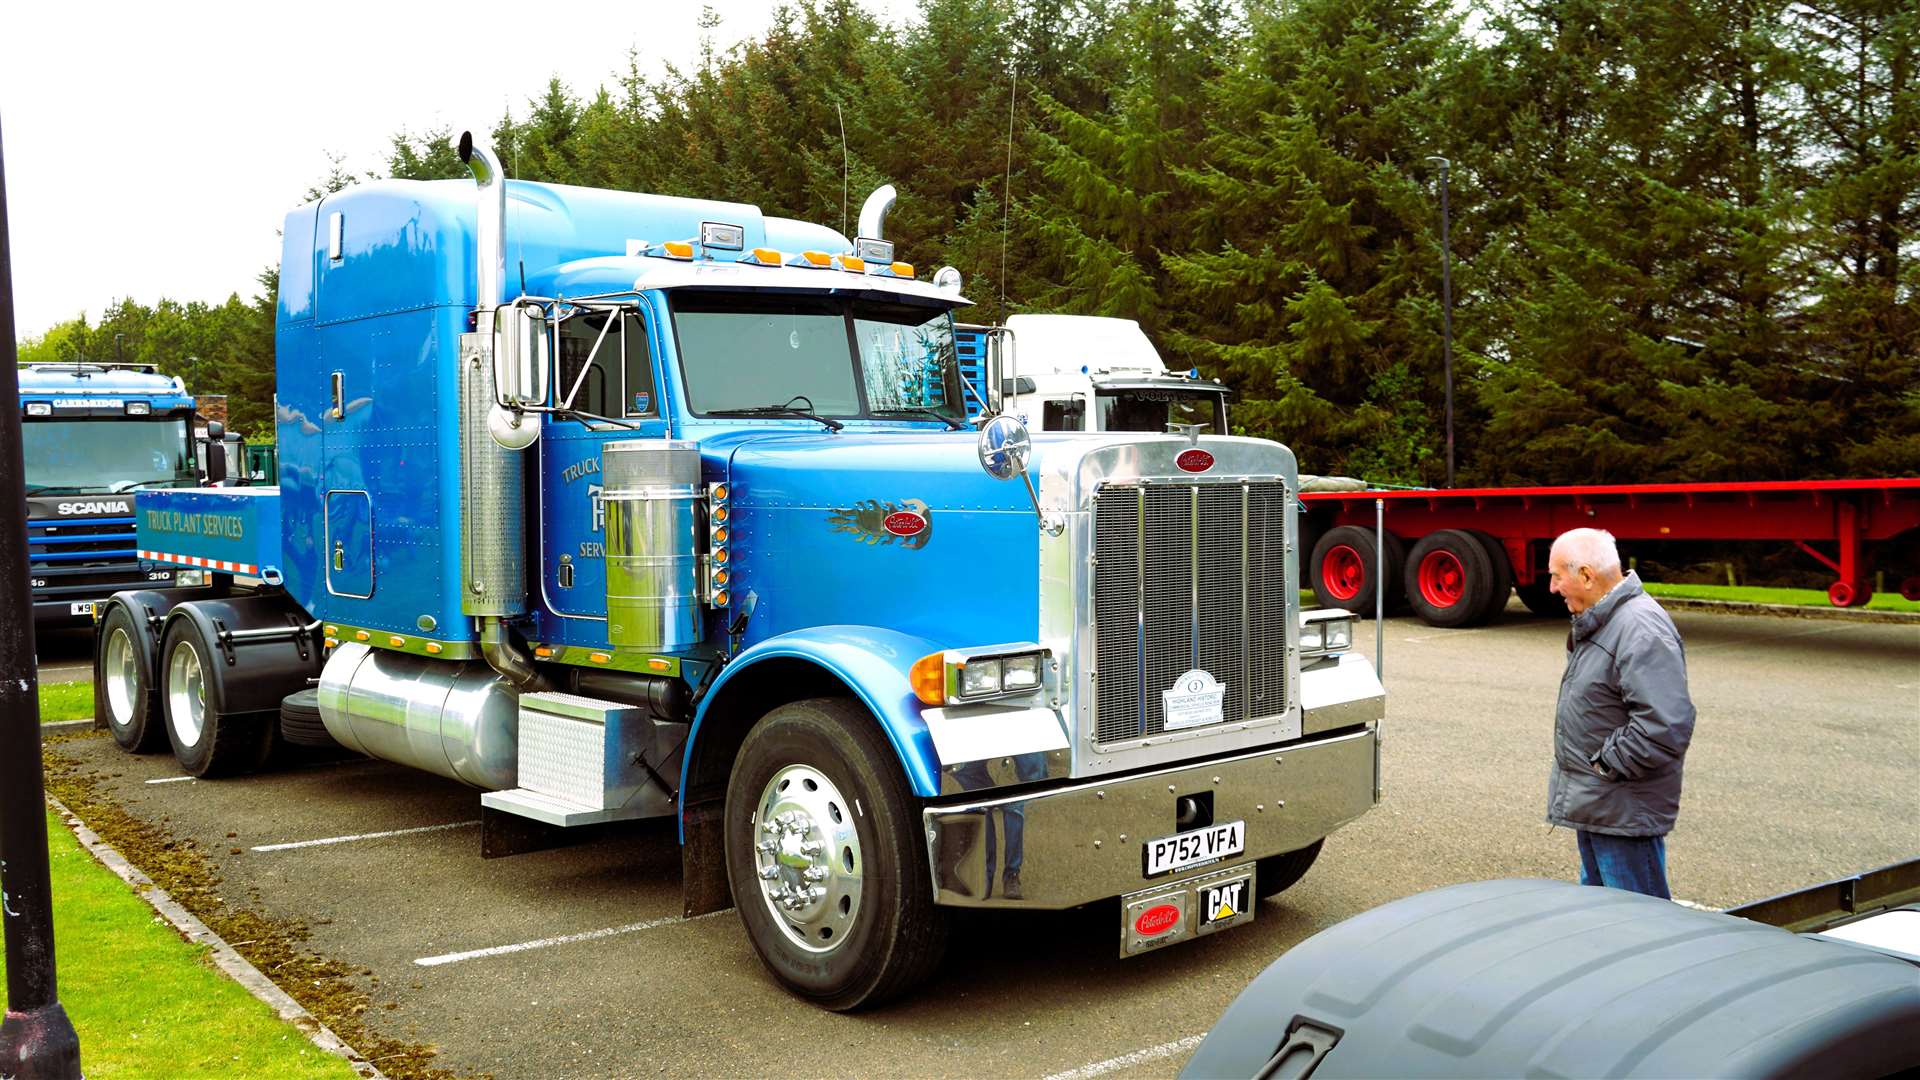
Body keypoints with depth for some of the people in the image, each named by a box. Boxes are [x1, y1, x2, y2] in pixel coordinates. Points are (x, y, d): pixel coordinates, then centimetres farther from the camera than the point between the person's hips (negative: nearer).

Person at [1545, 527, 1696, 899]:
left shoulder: (1643, 632, -24)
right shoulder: (1599, 623, 11)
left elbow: (1666, 726, -31)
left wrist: (1607, 764, -20)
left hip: (1624, 812, -10)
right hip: (1594, 805, 11)